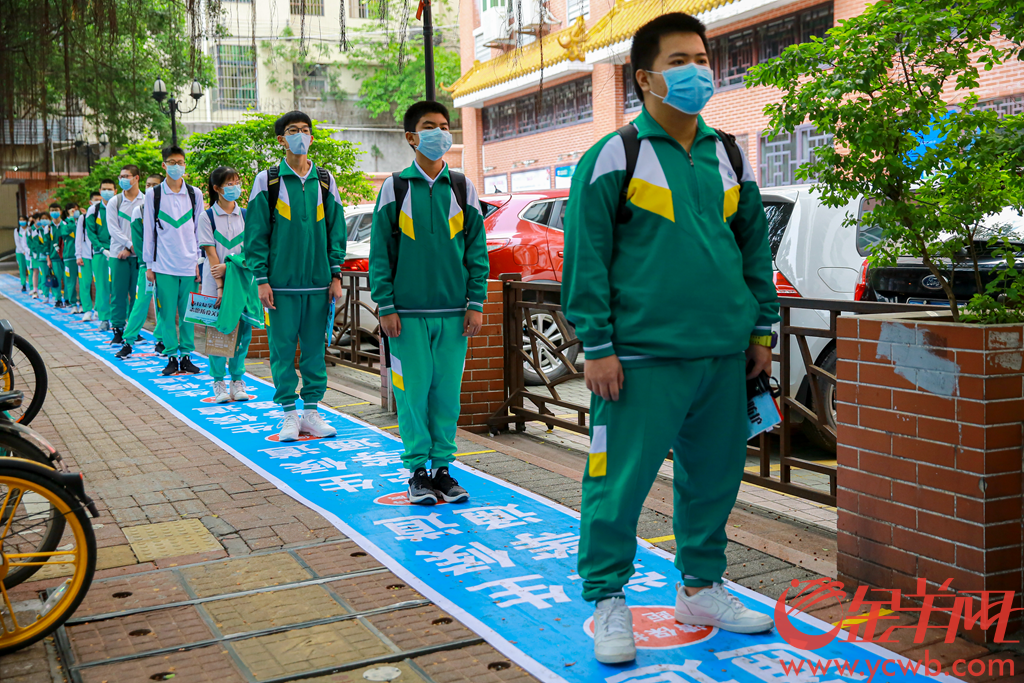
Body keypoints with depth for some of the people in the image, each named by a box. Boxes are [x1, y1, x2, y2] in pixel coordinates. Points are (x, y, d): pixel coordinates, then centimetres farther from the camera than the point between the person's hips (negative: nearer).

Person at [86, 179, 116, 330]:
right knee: (102, 286, -1)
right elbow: (90, 232, 3)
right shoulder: (93, 210, 7)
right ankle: (104, 319, 4)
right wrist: (102, 249, -9)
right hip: (100, 253, 1)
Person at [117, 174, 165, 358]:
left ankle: (161, 340, 13)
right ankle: (127, 341, 0)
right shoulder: (139, 210, 4)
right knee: (142, 300, -6)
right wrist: (149, 262, -8)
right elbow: (138, 241, 1)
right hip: (147, 263, -1)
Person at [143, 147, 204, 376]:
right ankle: (172, 356, 8)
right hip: (164, 265, -1)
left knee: (189, 313, 3)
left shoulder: (195, 194, 8)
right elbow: (148, 231, 7)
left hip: (189, 265, 1)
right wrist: (149, 265, 3)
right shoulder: (153, 194, 5)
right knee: (168, 314, 0)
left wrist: (199, 261, 6)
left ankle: (186, 355, 11)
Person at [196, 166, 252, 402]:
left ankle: (237, 381, 11)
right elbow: (211, 254, -5)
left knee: (243, 330, 0)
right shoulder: (207, 217, 0)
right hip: (216, 283, -2)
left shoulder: (246, 215, 8)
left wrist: (228, 265, -13)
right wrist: (220, 286, -12)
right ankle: (219, 383, 7)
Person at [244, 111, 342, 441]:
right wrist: (262, 280, -6)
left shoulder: (325, 180, 9)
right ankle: (289, 414, 11)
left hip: (319, 282, 2)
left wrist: (336, 275, 5)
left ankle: (311, 411, 16)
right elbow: (256, 234, 0)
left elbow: (336, 230, 11)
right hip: (282, 283, -2)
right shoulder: (267, 181, 1)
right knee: (283, 348, 1)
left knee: (315, 347, 7)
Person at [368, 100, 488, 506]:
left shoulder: (462, 188, 9)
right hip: (408, 313, -2)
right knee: (413, 391, 0)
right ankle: (418, 470, 12)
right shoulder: (395, 188, 4)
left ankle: (442, 467, 16)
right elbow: (380, 253, 2)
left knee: (448, 392, 5)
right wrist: (386, 306, -5)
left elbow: (477, 249, 9)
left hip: (454, 312, 2)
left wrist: (476, 303, 1)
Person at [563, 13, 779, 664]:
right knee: (620, 479, -3)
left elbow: (755, 242, 20)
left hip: (724, 354, 6)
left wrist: (760, 329, 16)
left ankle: (700, 587, 31)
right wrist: (597, 346, -10)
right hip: (643, 357, -5)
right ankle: (608, 600, 14)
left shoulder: (729, 154, 13)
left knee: (714, 475, 14)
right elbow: (585, 256, -6)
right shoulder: (614, 156, -4)